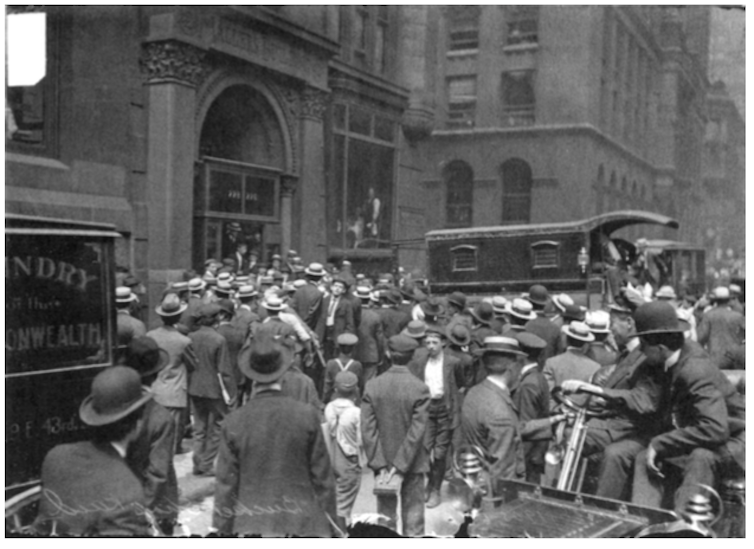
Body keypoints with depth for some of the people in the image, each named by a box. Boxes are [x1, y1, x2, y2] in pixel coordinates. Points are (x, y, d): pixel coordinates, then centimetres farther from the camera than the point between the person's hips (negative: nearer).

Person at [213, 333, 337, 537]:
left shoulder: (234, 422, -6)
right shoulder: (307, 415, -6)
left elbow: (226, 483, -1)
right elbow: (322, 476, -1)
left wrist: (222, 528, 9)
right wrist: (329, 523, 10)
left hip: (251, 527, 0)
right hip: (301, 522, 0)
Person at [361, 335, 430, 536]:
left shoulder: (372, 386, -8)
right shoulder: (420, 388, -14)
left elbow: (368, 429, -10)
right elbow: (417, 431, -16)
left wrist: (380, 465, -8)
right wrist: (400, 467, -12)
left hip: (382, 462, 2)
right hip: (413, 462, -2)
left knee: (385, 515, 14)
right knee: (413, 514, 9)